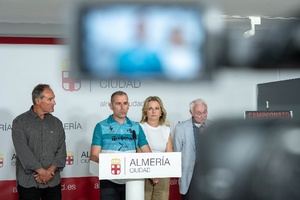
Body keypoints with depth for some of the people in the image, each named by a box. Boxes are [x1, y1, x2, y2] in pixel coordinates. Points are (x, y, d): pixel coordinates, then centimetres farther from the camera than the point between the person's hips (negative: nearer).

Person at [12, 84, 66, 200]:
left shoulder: (56, 123, 8)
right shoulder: (20, 122, -3)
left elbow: (61, 150, 2)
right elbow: (23, 151, -13)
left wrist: (50, 171, -12)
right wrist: (42, 172, -16)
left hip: (53, 181, 3)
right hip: (28, 182, -3)